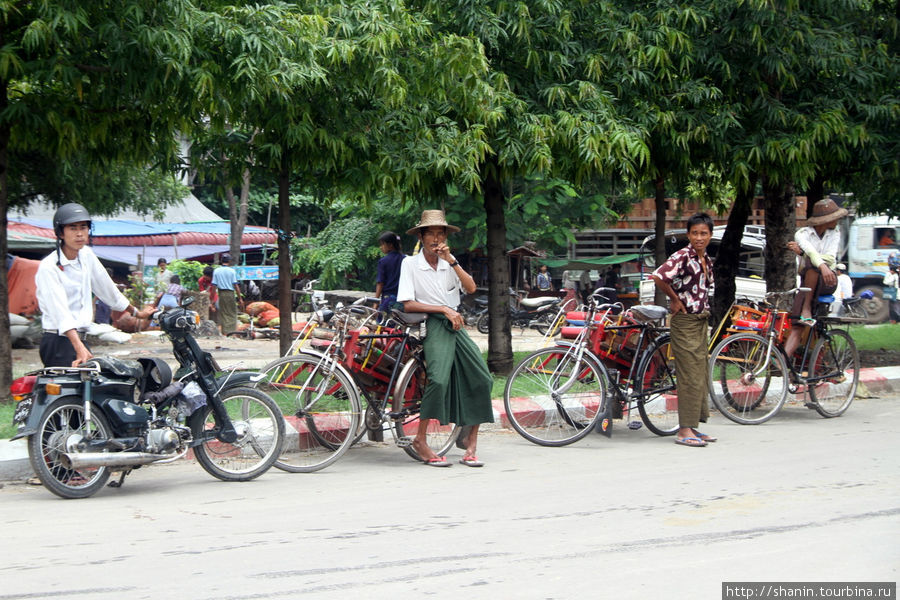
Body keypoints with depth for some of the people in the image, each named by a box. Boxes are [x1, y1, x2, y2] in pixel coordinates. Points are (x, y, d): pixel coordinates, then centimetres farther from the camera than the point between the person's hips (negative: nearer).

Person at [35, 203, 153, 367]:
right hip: (58, 343, -8)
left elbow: (106, 287, 22)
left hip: (80, 339, 8)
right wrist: (80, 349, -35)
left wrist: (136, 312, 31)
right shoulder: (49, 267, -14)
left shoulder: (86, 254, 9)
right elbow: (61, 312, -24)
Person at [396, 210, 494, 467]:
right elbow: (408, 304, -6)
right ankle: (420, 440, -17)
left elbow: (470, 288, 1)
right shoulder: (410, 263, 2)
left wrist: (451, 260, -7)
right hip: (433, 326, -5)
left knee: (481, 378, -8)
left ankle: (470, 440, 0)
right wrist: (444, 309, -10)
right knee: (439, 379, -26)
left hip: (456, 325, 5)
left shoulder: (449, 263, 16)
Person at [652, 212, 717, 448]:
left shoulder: (707, 260, 12)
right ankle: (685, 430, -5)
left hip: (701, 321, 9)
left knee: (701, 377, 11)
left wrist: (703, 310, 13)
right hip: (685, 322, -9)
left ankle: (693, 427, 19)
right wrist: (675, 299, -15)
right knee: (690, 378, -9)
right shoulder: (682, 256, -14)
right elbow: (658, 277, -28)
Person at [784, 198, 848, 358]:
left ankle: (807, 309, -31)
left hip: (827, 282, 0)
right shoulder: (802, 234, -4)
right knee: (796, 326, -19)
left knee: (811, 264, -34)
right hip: (807, 283, 0)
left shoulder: (834, 234, 4)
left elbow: (830, 259, -12)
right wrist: (822, 266, -47)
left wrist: (802, 252, -22)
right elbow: (811, 252, -26)